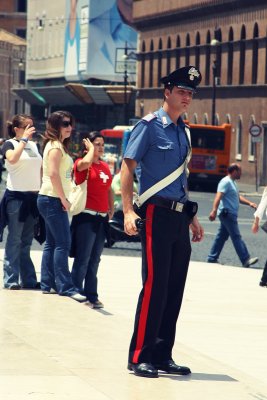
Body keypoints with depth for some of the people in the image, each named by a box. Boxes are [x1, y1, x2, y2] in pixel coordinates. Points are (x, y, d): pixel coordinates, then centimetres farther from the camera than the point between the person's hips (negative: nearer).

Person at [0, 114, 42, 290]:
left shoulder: (34, 145, 15)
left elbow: (40, 169, 20)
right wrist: (24, 139, -18)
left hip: (33, 196, 6)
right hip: (16, 196, -6)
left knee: (27, 241, 9)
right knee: (14, 240, -5)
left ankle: (28, 279, 10)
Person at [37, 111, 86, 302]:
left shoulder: (59, 146, 18)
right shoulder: (56, 146, -12)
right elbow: (53, 173, -21)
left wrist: (63, 199, 13)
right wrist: (63, 199, -19)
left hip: (52, 200, 10)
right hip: (53, 199, -10)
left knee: (52, 243, 11)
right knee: (63, 243, -13)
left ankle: (48, 284, 14)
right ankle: (65, 286, -17)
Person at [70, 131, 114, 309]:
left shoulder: (105, 166, 15)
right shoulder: (82, 163, -7)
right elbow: (85, 163, -31)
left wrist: (111, 210, 15)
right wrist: (91, 149, -14)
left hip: (102, 217, 7)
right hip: (86, 216, -7)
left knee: (94, 261, 11)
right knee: (83, 259, -6)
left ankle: (92, 296, 16)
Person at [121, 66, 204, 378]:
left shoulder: (182, 130, 17)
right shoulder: (149, 126, -5)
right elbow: (127, 166, -10)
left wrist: (192, 218, 23)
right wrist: (128, 211, -19)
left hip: (179, 218, 8)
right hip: (157, 215, -8)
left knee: (175, 289, 8)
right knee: (155, 286, -9)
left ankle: (162, 356, 15)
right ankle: (140, 358, -4)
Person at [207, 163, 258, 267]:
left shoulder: (232, 183, 19)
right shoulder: (226, 182, -14)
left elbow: (238, 197, 26)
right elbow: (218, 196, -25)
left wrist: (249, 203, 12)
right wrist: (214, 210, -36)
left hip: (230, 215, 10)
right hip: (227, 213, -10)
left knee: (222, 237, 11)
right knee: (236, 237, -9)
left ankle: (212, 258, 14)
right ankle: (246, 260, -9)